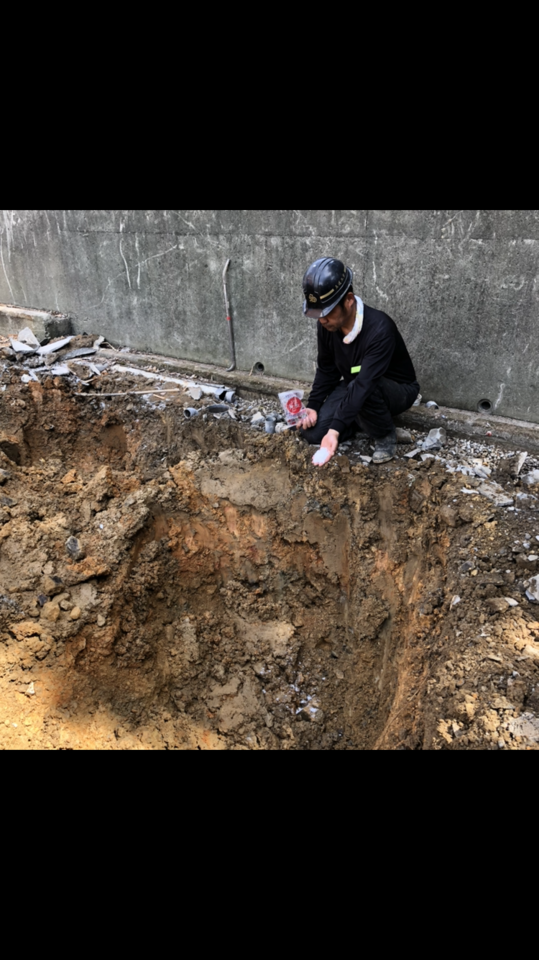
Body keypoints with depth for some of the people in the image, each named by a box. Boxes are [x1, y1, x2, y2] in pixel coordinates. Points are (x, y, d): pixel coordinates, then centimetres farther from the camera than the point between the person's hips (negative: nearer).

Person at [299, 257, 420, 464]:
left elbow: (364, 385, -44)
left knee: (364, 392, -41)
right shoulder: (327, 324, -14)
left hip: (397, 390, -6)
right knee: (311, 431, -11)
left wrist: (335, 430, -51)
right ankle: (365, 420, 12)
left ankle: (385, 436, -10)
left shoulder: (379, 329, -35)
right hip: (352, 386, 6)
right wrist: (312, 406, -8)